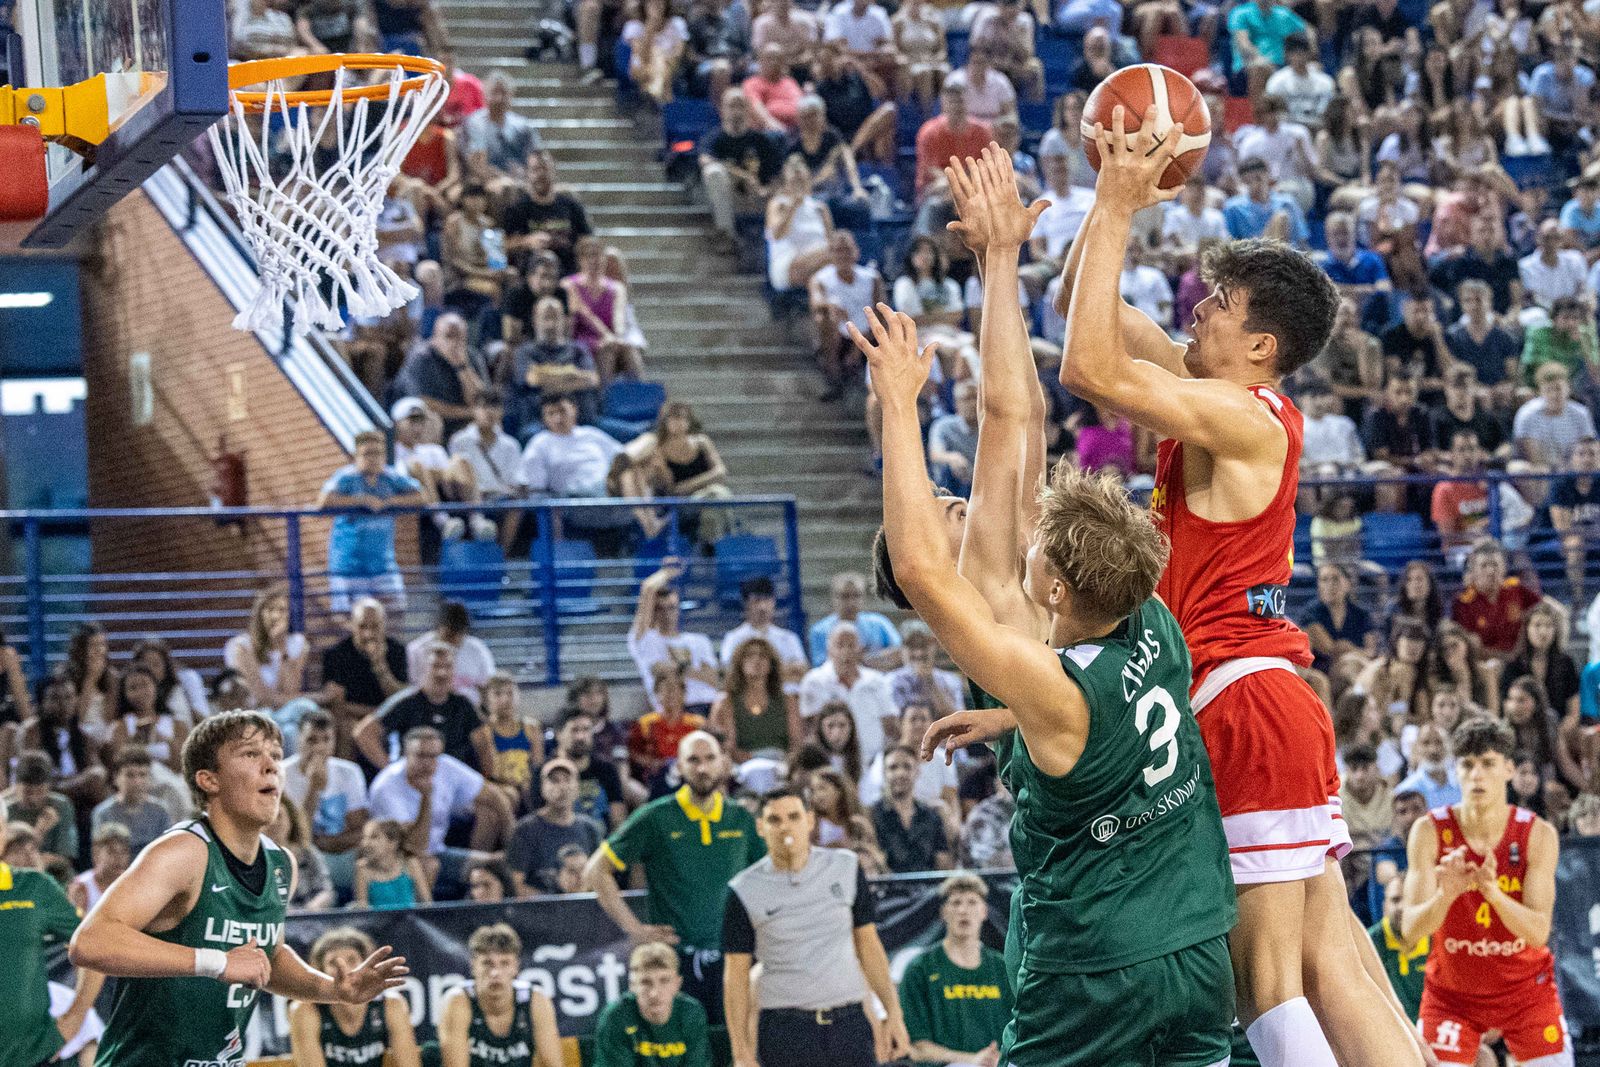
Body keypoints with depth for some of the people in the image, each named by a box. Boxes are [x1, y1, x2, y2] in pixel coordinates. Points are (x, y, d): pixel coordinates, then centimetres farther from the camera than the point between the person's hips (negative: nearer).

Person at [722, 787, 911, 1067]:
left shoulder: (845, 868, 6)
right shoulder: (744, 891, -1)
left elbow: (868, 944, 12)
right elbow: (736, 975, 1)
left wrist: (893, 1013, 6)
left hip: (849, 1022, 2)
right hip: (784, 1030, -2)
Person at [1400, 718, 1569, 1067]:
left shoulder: (1538, 834, -14)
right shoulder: (1430, 831, -15)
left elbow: (1538, 932, -22)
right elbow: (1410, 931, -21)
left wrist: (1493, 891, -40)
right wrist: (1446, 894, -42)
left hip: (1526, 988, 1)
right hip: (1451, 992, -1)